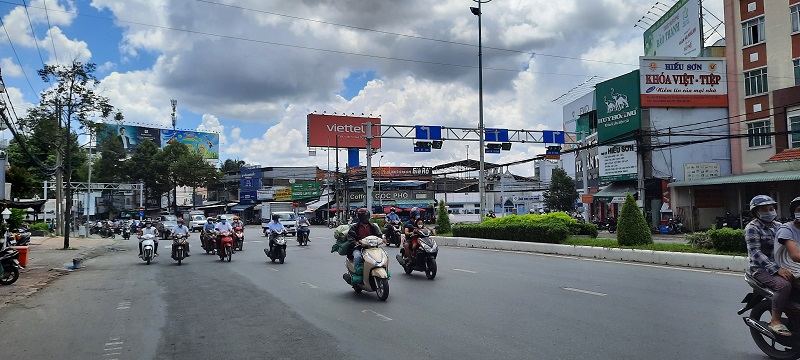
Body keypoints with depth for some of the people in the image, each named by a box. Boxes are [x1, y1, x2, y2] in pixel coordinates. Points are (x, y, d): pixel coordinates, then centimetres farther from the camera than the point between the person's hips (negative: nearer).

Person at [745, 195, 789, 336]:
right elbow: (755, 252, -17)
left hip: (780, 265, 7)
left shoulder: (778, 226, 16)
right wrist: (777, 269, -27)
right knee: (784, 285, -31)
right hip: (762, 269, -7)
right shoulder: (752, 228, -7)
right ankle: (775, 321, -21)